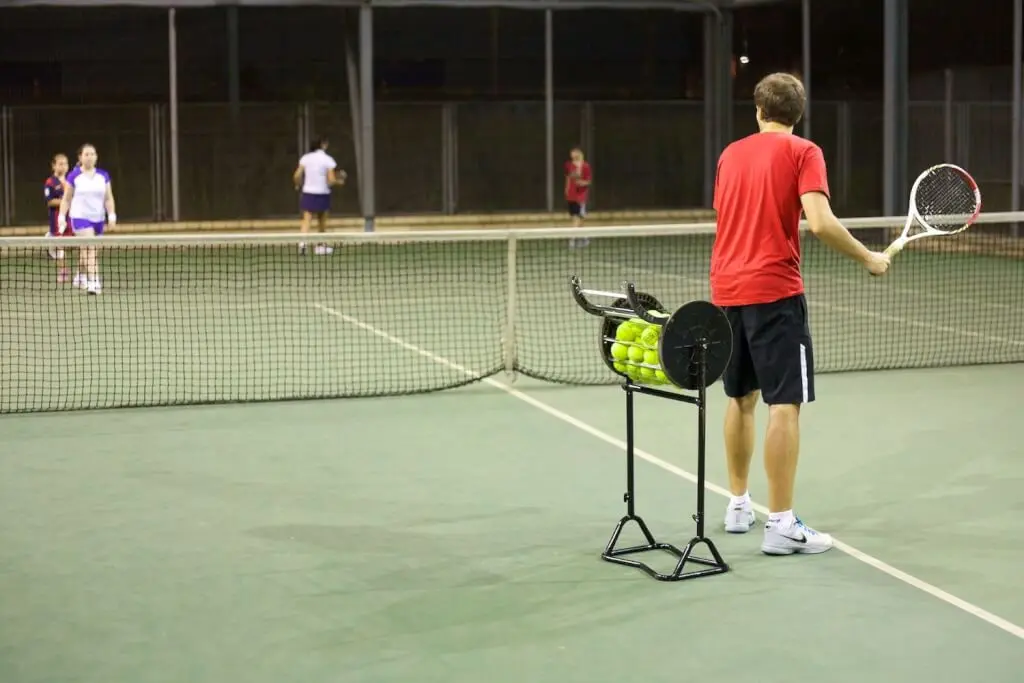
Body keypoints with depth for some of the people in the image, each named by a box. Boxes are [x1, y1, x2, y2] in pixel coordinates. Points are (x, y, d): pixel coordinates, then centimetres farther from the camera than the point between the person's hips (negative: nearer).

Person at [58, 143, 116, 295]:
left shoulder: (103, 176, 5)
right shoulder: (74, 176, -2)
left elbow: (108, 198, 6)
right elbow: (66, 199, 4)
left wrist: (111, 215, -7)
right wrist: (62, 217, -3)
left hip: (98, 218, 4)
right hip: (80, 217, -4)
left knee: (85, 251, 14)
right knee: (90, 248, -19)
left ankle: (80, 277, 36)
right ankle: (94, 283, -26)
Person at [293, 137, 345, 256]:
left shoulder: (305, 158, -1)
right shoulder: (328, 160, -9)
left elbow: (297, 176, -2)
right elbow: (331, 180, -12)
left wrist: (298, 185, 19)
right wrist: (339, 181, 9)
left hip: (308, 193, 2)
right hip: (322, 193, -2)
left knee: (307, 219, -4)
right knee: (322, 221, 15)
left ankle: (302, 241, -27)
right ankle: (320, 246, 22)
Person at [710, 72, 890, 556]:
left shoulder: (731, 154, 13)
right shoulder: (803, 152, -4)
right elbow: (820, 222, -16)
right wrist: (867, 258, -5)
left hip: (726, 289, 6)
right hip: (774, 291, -6)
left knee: (741, 398, 18)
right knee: (785, 404, -6)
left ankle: (738, 505, 26)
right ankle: (781, 524, -9)